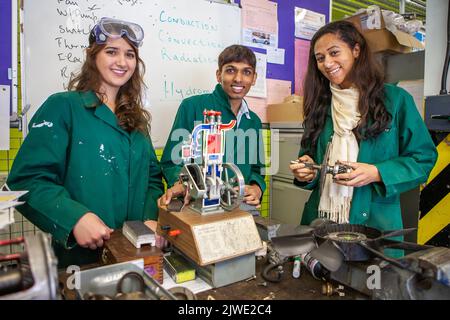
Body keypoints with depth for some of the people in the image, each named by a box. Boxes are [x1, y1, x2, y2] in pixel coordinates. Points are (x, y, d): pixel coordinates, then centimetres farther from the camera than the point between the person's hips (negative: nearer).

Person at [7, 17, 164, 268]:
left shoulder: (136, 117, 9)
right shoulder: (62, 107, -8)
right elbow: (28, 179, -14)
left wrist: (152, 218, -6)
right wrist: (75, 218, -28)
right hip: (79, 254, -5)